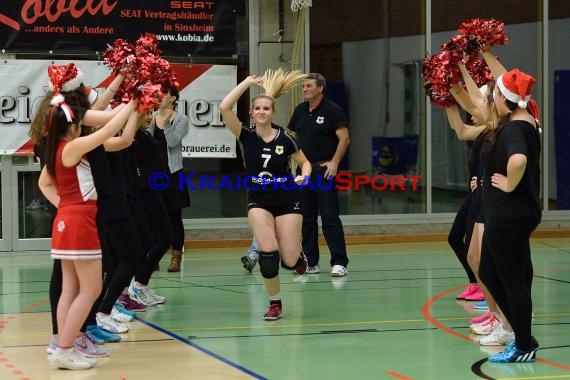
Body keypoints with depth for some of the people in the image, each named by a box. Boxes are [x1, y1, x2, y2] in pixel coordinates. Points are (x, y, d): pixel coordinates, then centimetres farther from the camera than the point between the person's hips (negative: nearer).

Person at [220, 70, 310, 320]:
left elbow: (304, 162, 9)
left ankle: (298, 257, 34)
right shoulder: (247, 136, -7)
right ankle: (275, 303, 0)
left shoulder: (284, 139, -6)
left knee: (289, 260, -6)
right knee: (268, 253, -19)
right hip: (258, 201, 0)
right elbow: (224, 108, -20)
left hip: (287, 201, 0)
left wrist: (304, 176, -13)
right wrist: (247, 83, -16)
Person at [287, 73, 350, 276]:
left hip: (324, 170, -7)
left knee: (330, 218, -9)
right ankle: (310, 262, 15)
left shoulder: (332, 110, -6)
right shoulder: (300, 110, 13)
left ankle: (339, 263, -8)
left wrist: (334, 162, -19)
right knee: (306, 218, 9)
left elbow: (344, 138, -12)